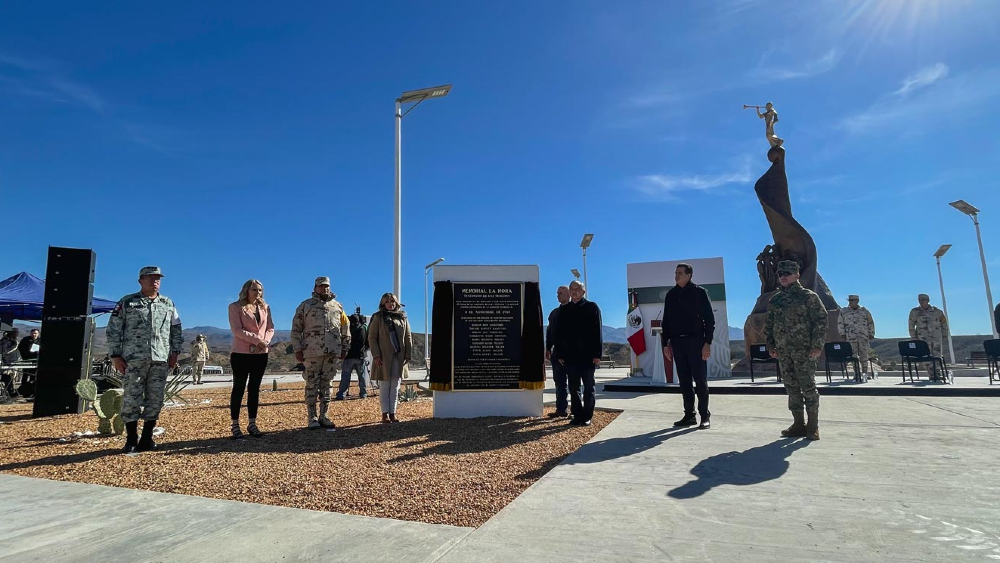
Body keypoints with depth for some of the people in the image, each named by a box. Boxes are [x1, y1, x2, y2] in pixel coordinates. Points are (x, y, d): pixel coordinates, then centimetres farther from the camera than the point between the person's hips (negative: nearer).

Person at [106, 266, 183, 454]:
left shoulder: (168, 304, 15)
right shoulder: (126, 302, 5)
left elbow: (176, 329, 17)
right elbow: (113, 330, 3)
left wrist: (175, 352, 7)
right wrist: (115, 355, -3)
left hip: (161, 360, 3)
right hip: (133, 359, -3)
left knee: (155, 400, 4)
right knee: (131, 399, -2)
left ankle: (146, 438, 14)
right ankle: (131, 440, 10)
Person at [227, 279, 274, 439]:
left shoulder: (265, 307, 12)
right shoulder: (235, 307, -2)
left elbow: (270, 328, 9)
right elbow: (237, 330, -12)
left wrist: (265, 341, -11)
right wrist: (257, 340, -18)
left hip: (261, 354, 5)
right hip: (241, 353, -4)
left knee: (254, 388, 8)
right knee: (239, 388, 1)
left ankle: (252, 424, 14)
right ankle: (235, 425, 8)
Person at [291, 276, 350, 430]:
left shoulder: (337, 306, 14)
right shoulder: (306, 305, 6)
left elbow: (345, 328, 16)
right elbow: (296, 329, 3)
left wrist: (345, 348, 10)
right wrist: (298, 349, -4)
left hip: (333, 352, 3)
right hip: (312, 352, -3)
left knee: (326, 384, 8)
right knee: (312, 384, 0)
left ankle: (323, 416, 14)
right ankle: (312, 418, 6)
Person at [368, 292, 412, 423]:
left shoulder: (403, 318, 11)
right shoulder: (378, 317, 2)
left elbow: (408, 338, 10)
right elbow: (372, 337, -2)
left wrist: (408, 355, 2)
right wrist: (376, 355, -11)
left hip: (399, 356, 3)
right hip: (383, 356, -3)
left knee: (395, 385, 6)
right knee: (385, 384, 1)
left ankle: (393, 413, 12)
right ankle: (385, 413, 7)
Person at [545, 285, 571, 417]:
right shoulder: (554, 313, 16)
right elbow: (549, 331, 17)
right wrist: (548, 348, 11)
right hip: (557, 351, 6)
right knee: (559, 381, 8)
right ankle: (561, 409, 14)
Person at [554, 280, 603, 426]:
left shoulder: (592, 307, 3)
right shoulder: (564, 309, 11)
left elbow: (597, 331, -2)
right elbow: (559, 332, 10)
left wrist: (597, 354, -9)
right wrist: (560, 354, 3)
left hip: (588, 355, -3)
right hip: (569, 356, 3)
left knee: (588, 387, 4)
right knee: (574, 388, 7)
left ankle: (587, 416, 12)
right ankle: (577, 415, 16)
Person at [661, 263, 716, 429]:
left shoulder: (699, 292, -1)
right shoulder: (671, 295, 12)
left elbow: (709, 319, -4)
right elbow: (666, 321, 15)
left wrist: (707, 342, -11)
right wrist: (665, 343, 10)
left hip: (695, 342, -4)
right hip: (677, 342, 4)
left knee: (700, 380, 0)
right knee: (684, 381, 7)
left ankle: (705, 416, 9)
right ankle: (689, 415, 14)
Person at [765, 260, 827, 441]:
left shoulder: (809, 296, -2)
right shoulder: (774, 300, 13)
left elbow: (821, 321, -6)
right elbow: (769, 325, 18)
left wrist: (817, 345, -13)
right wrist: (771, 346, 12)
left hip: (804, 350, -5)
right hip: (783, 352, 5)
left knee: (808, 387, -3)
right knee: (792, 388, 9)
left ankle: (813, 426, 7)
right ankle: (798, 424, 17)